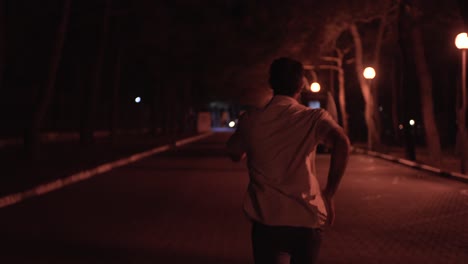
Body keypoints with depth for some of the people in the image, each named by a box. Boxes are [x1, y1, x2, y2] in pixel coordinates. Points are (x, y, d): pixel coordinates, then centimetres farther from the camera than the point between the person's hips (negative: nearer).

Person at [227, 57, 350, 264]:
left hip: (267, 220, 0)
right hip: (307, 219, 0)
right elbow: (342, 144, -19)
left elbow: (235, 155, 20)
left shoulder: (250, 119, 3)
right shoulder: (314, 118, -1)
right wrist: (329, 194, -10)